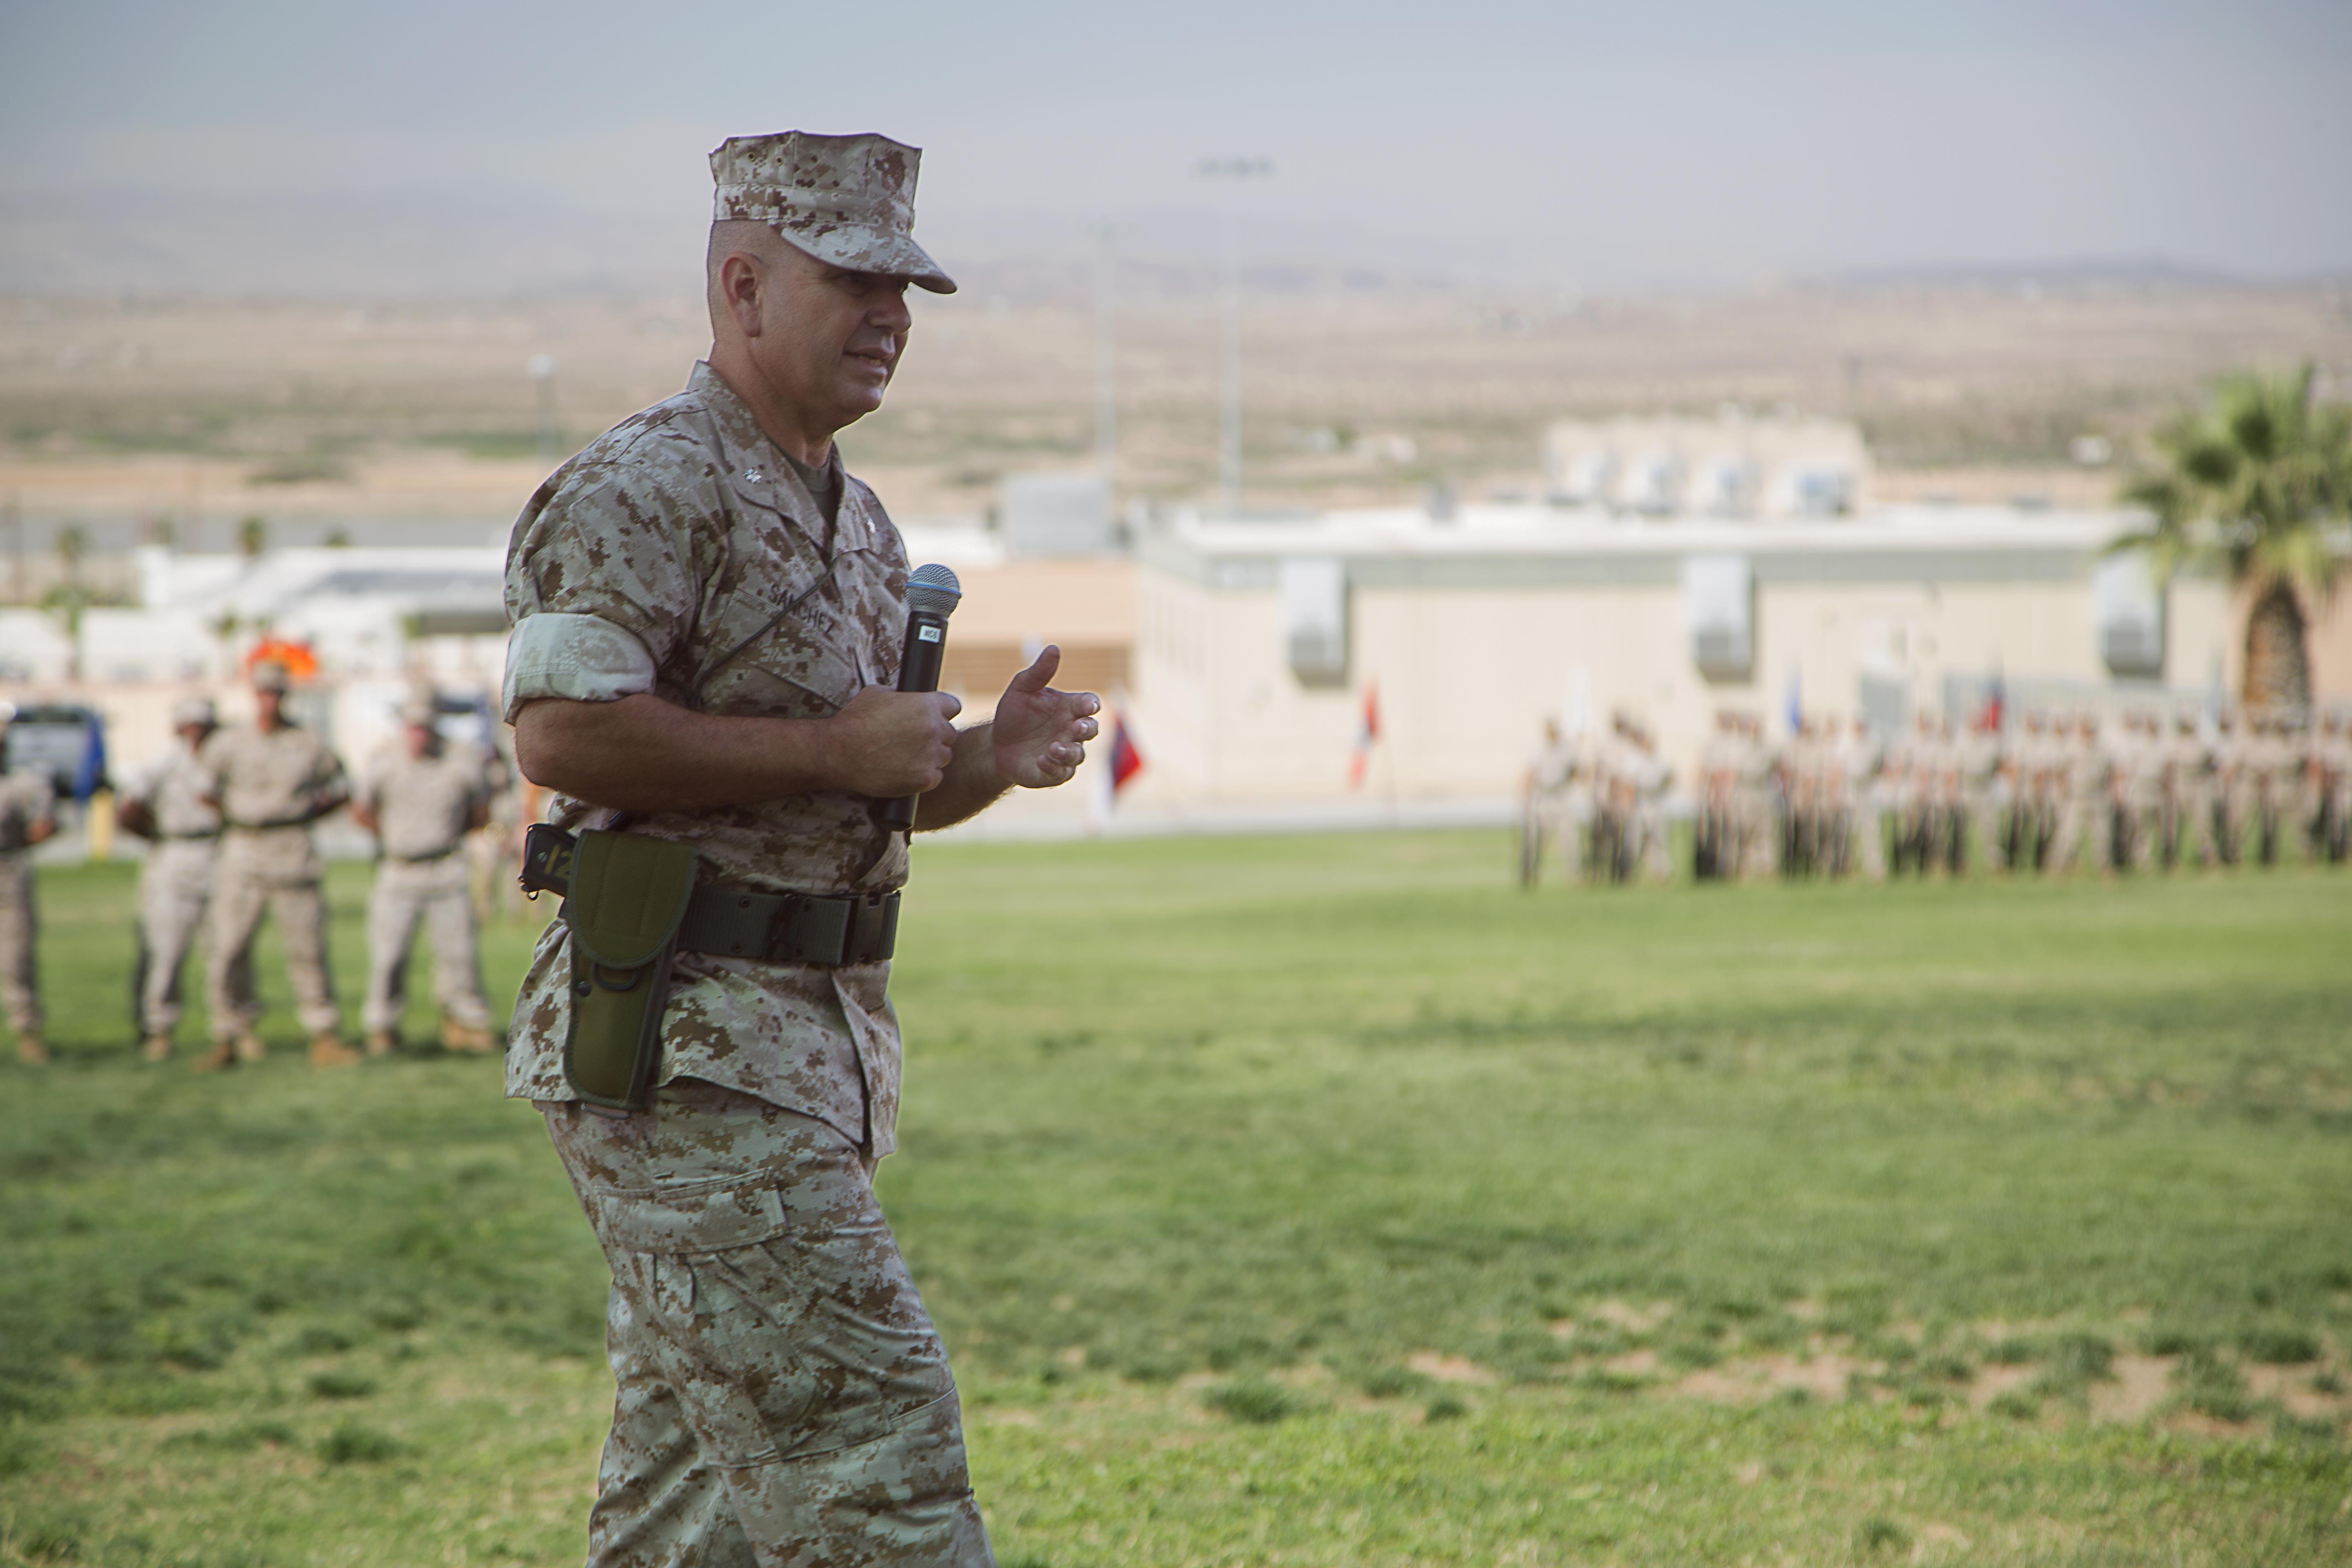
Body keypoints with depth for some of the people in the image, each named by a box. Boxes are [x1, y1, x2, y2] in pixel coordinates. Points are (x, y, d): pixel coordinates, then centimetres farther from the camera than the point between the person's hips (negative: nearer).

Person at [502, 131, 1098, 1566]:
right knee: (867, 1420, -11)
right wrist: (832, 751, -19)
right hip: (689, 1052, -10)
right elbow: (561, 733, -23)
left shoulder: (858, 521, 19)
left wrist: (996, 757, 3)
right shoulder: (647, 487, -11)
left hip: (808, 1041, 10)